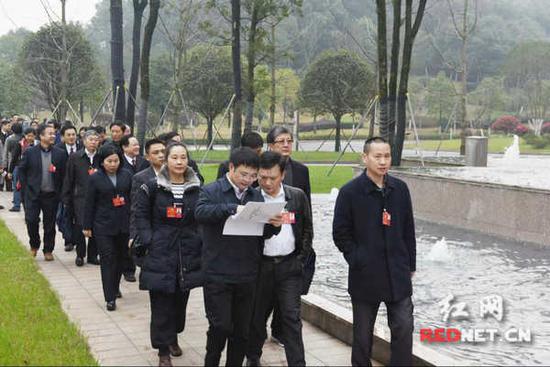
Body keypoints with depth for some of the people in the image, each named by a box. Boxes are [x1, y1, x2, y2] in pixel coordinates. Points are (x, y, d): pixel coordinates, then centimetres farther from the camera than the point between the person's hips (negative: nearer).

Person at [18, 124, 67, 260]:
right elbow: (21, 170, 4)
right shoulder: (30, 152, -3)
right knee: (31, 220, -3)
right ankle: (34, 245, 22)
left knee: (50, 224, 6)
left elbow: (63, 174, 4)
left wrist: (59, 191, 0)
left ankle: (48, 250, 20)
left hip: (51, 195, 1)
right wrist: (25, 187, -2)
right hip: (33, 194, -1)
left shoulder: (60, 154, 0)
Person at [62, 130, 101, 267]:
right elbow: (68, 180, 4)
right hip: (80, 198, -1)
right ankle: (80, 254, 16)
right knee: (79, 227, -2)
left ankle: (93, 255, 17)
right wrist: (66, 200, 2)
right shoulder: (75, 157, 2)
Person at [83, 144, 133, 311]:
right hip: (103, 225, -3)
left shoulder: (126, 176, 1)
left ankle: (115, 287, 35)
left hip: (124, 224, 3)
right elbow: (89, 204, 0)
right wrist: (87, 226, 1)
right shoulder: (95, 178, -4)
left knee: (120, 257, 14)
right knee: (107, 259, -4)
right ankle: (110, 298, -1)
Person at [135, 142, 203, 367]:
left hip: (188, 254, 3)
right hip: (160, 253, -2)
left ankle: (173, 337, 36)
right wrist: (148, 240, -9)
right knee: (161, 304, -1)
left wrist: (200, 241, -2)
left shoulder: (197, 187, 2)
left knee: (180, 299, 14)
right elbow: (141, 214, 1)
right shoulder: (153, 186, -4)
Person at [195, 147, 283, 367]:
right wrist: (232, 208, -33)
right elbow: (200, 212, -22)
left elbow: (264, 233, 9)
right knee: (221, 326, -5)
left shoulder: (256, 196, 12)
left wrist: (274, 225, -13)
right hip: (218, 274, -4)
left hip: (247, 275, 5)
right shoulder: (211, 191, -2)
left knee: (242, 330, 11)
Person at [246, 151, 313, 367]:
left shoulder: (297, 197, 2)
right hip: (261, 266, 0)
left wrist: (301, 259, 3)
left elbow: (307, 230, 9)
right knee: (257, 315, 11)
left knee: (291, 318, -4)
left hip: (289, 266, 0)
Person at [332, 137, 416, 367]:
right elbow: (340, 234, -3)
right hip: (365, 276, -2)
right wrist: (357, 260, -7)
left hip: (398, 274, 3)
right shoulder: (350, 192, -8)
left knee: (404, 328, 1)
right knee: (363, 333, 10)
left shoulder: (400, 189, 3)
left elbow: (408, 230, 9)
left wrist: (410, 265, 10)